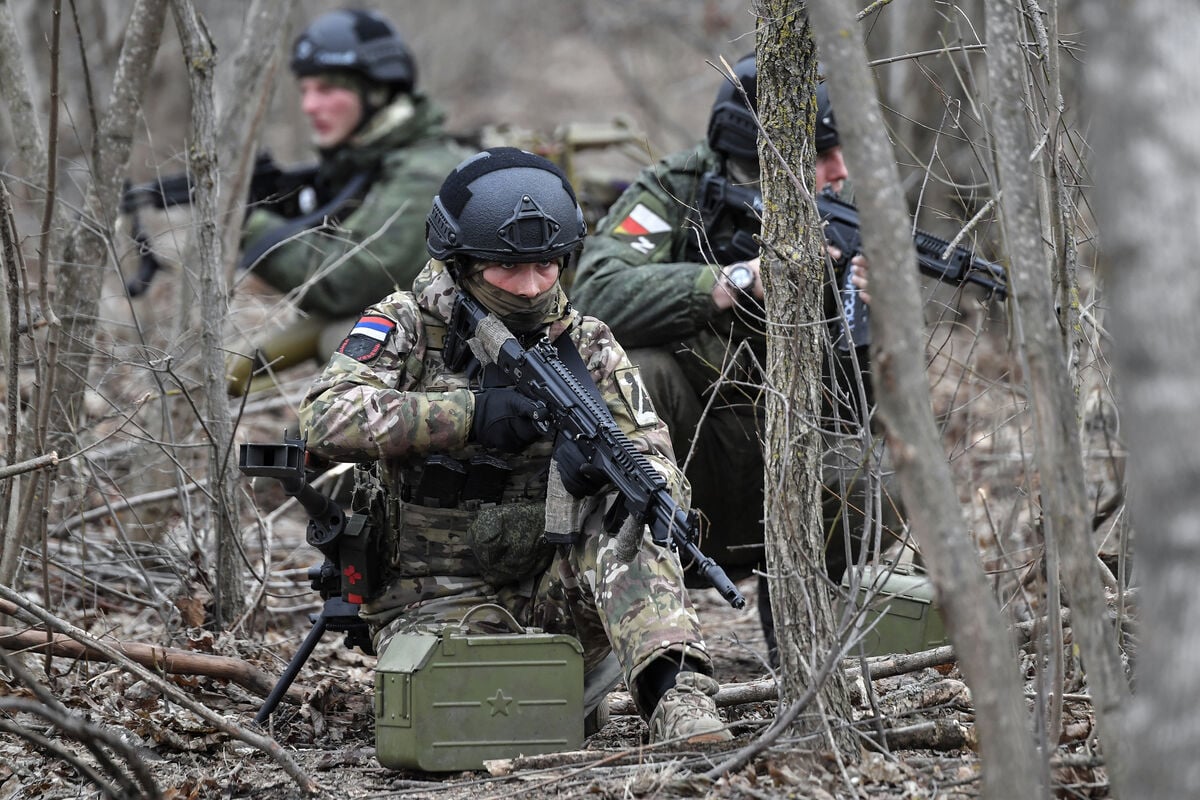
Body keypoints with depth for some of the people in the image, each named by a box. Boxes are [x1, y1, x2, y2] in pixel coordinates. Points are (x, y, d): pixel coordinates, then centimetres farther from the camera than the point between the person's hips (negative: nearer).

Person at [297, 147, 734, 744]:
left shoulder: (585, 346, 5)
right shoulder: (406, 329, -3)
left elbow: (657, 463, -4)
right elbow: (328, 418, -21)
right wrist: (470, 415, -30)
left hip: (550, 591, 3)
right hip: (436, 600, -3)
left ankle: (678, 702, -37)